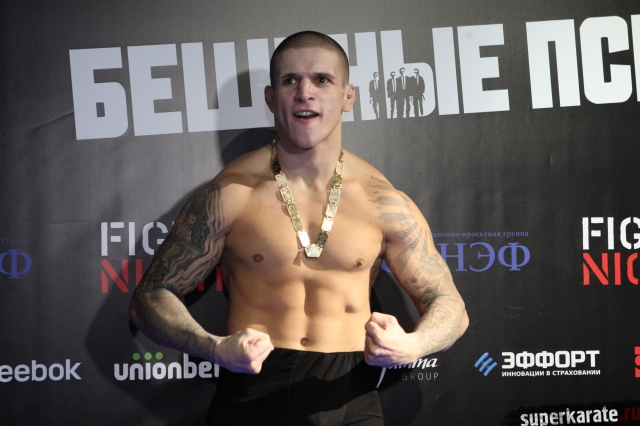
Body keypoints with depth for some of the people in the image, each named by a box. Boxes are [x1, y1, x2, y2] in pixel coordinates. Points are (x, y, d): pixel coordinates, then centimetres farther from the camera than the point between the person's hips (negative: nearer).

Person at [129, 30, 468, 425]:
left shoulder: (382, 202, -1)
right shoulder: (229, 195, -4)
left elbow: (450, 306, 5)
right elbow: (152, 297, -1)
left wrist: (409, 347, -17)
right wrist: (216, 348, -21)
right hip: (252, 392, -1)